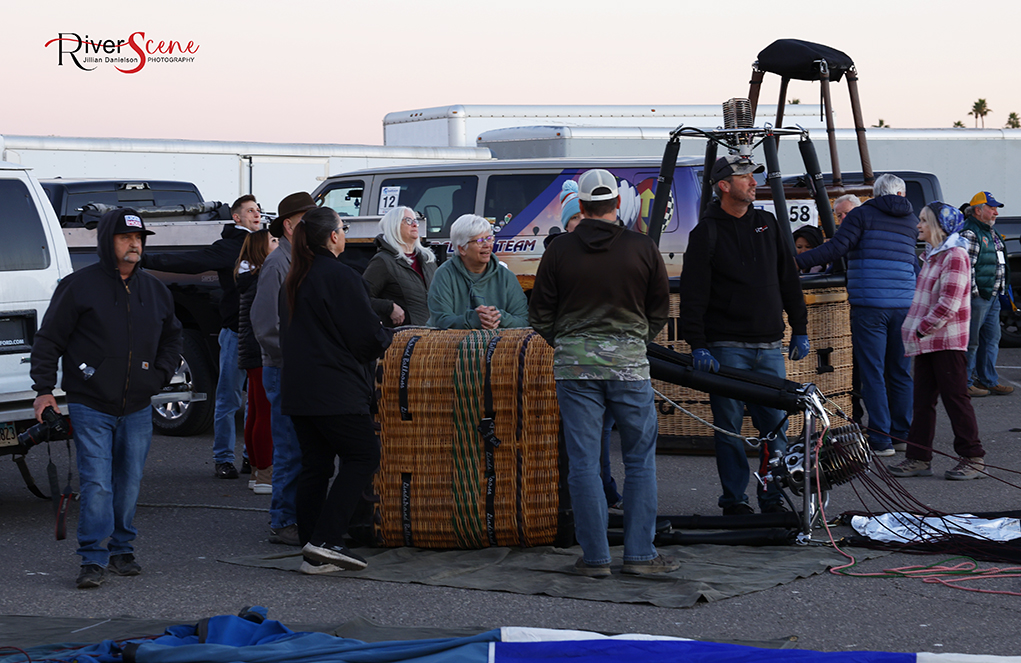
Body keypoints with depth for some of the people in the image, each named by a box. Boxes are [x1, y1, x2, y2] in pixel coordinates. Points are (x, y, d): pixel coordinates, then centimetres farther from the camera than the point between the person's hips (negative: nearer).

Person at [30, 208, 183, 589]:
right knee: (96, 483, -10)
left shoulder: (154, 290, 11)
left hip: (137, 409, 5)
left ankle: (121, 551, 20)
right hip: (90, 406, -5)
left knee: (129, 483, 8)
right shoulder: (79, 286, -4)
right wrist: (44, 389, -7)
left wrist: (161, 375, 10)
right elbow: (48, 340, -1)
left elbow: (171, 336, 26)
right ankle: (94, 560, -7)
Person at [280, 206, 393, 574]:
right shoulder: (341, 277, -13)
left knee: (314, 465, 10)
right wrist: (387, 336, 10)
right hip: (336, 389, -8)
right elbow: (368, 335, -14)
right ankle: (325, 539, -11)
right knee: (362, 457, -1)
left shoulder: (296, 279, 13)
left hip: (298, 389, 8)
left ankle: (314, 554, 9)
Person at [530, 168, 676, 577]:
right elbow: (660, 310, 11)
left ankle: (594, 557, 5)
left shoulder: (559, 251, 0)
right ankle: (640, 554, 8)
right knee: (640, 460, 9)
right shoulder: (643, 249, 1)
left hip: (575, 364, 0)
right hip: (630, 363, 0)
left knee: (583, 463, 4)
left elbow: (539, 315, 5)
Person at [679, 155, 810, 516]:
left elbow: (789, 281, 19)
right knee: (729, 426, 0)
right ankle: (734, 499, 7)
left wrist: (800, 329, 14)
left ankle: (773, 497, 11)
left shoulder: (767, 224, 13)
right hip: (726, 347, -4)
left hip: (769, 347, 4)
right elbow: (692, 294, -6)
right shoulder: (706, 233, -2)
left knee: (776, 425, 2)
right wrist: (698, 345, -14)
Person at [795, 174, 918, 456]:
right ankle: (902, 433, 21)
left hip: (869, 305, -5)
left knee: (873, 374, -4)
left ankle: (881, 440, -6)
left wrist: (798, 262, -11)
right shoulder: (911, 222, 17)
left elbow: (838, 247, -13)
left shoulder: (862, 215, 0)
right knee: (900, 372, 14)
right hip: (904, 305, 5)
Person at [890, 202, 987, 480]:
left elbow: (949, 303, -20)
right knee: (923, 401, 8)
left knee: (955, 399, -4)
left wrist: (921, 329, -18)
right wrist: (913, 329, 14)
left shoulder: (955, 256, -13)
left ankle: (973, 458, 2)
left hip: (948, 341, -9)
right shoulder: (932, 255, 16)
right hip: (926, 342, 9)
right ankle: (919, 458, 12)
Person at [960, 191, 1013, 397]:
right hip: (977, 297, -10)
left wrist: (998, 290, 24)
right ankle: (964, 384, 1)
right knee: (970, 341, -4)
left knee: (991, 338, 13)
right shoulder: (969, 233, -13)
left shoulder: (990, 232, 19)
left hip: (992, 296, 10)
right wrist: (973, 292, -20)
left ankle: (988, 381, 20)